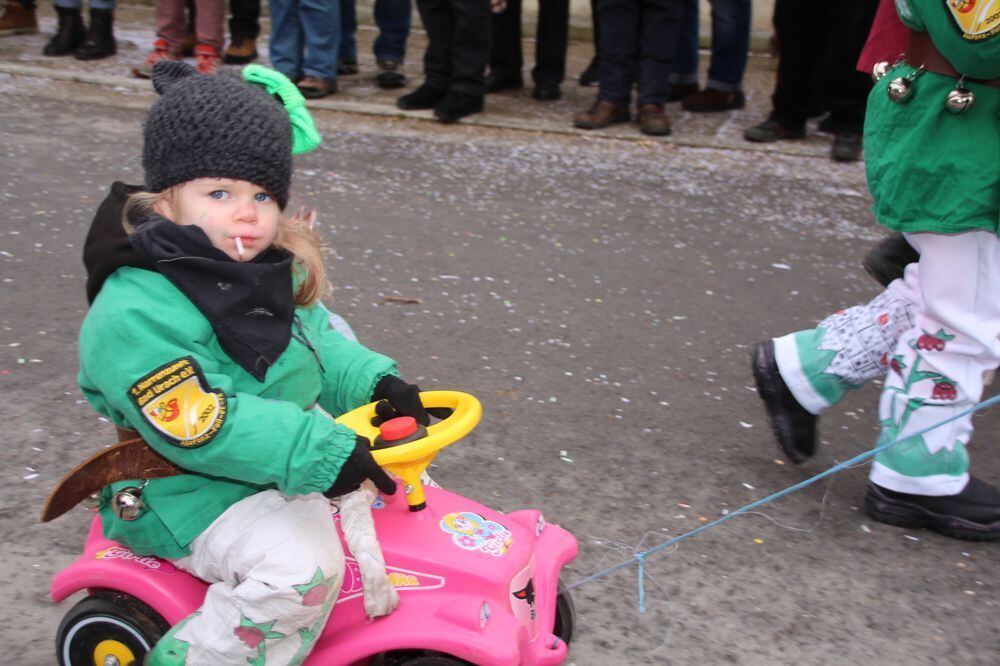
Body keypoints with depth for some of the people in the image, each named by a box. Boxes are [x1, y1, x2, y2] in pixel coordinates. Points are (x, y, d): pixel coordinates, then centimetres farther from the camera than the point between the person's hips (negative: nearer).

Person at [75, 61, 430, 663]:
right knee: (302, 566, -30)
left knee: (394, 474, 14)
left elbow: (318, 343, 14)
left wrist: (373, 382, -6)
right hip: (194, 491, -9)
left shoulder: (269, 272, 3)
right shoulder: (135, 313, -26)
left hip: (285, 453, 9)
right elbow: (198, 425, -31)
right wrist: (317, 453, -36)